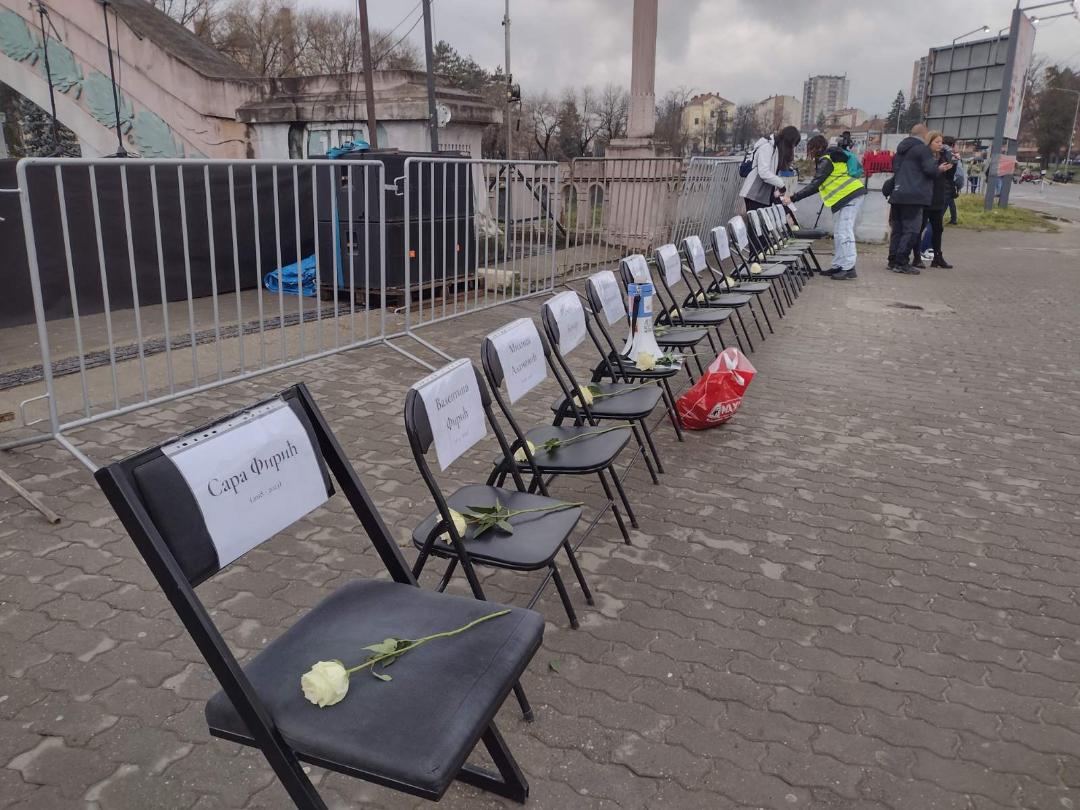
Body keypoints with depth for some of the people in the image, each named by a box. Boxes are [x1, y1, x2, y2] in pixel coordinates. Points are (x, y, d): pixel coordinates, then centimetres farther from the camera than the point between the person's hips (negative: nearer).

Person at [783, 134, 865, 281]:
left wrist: (793, 198, -22)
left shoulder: (826, 160, -14)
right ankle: (838, 265, 18)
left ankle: (849, 268, -14)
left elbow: (815, 184, -22)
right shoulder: (831, 157, 18)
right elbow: (819, 184, 19)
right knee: (838, 234, 13)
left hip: (849, 197, -11)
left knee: (844, 233, -12)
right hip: (845, 198, 11)